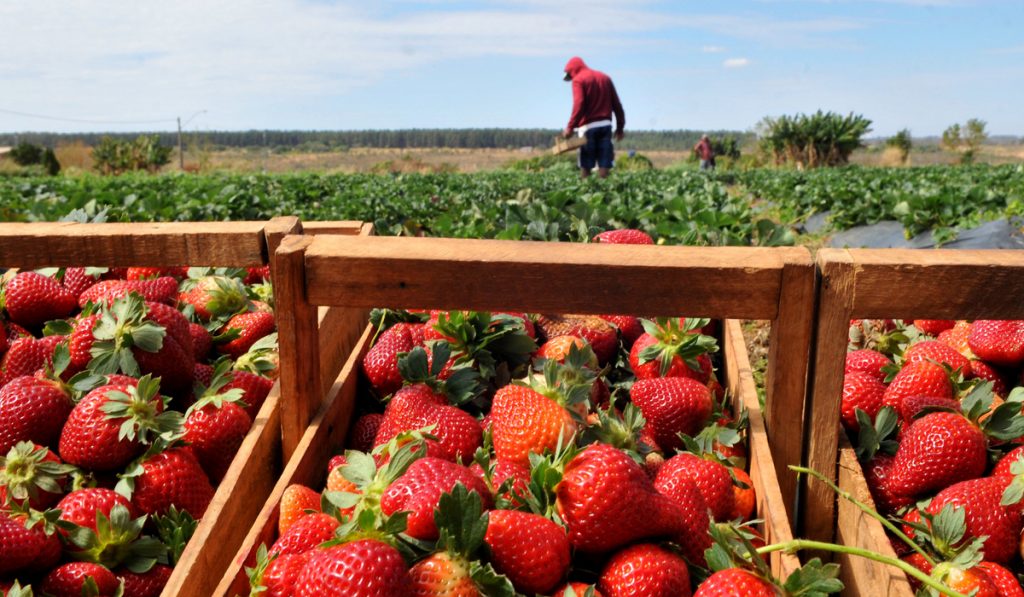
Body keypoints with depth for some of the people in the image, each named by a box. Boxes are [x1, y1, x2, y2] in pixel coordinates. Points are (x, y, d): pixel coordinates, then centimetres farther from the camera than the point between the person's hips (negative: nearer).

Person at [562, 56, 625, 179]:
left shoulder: (578, 80, -1)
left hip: (588, 126, -5)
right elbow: (617, 104, 14)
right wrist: (620, 126, 15)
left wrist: (570, 127, -17)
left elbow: (579, 104, -16)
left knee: (586, 166, -1)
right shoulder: (605, 78, 17)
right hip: (605, 124, 5)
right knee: (604, 164, 1)